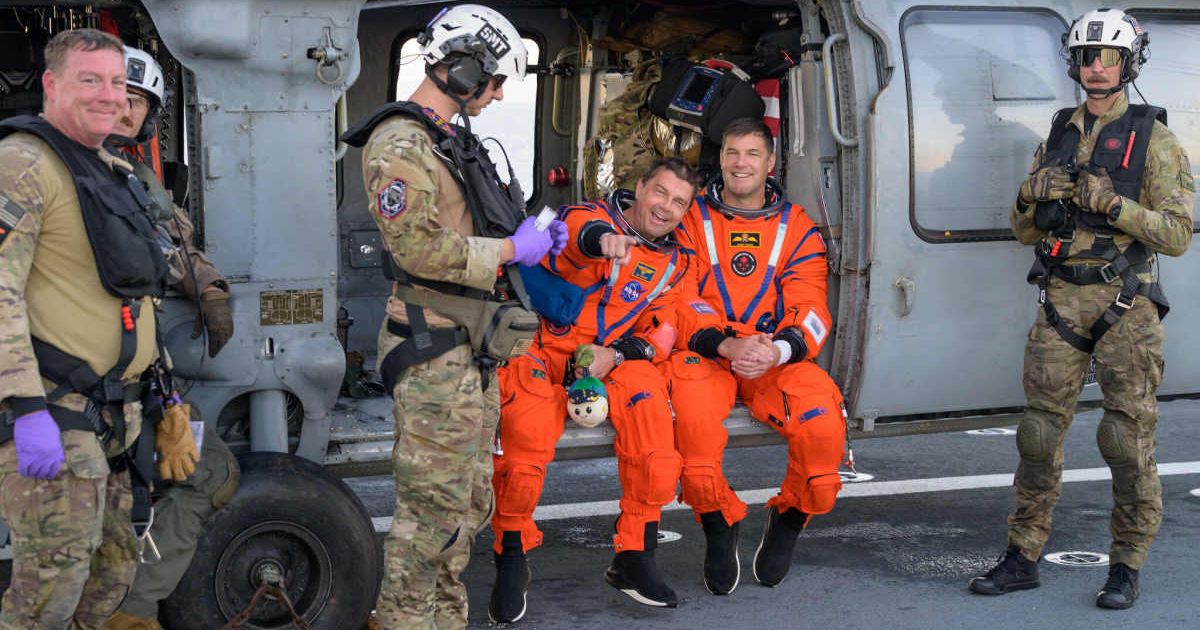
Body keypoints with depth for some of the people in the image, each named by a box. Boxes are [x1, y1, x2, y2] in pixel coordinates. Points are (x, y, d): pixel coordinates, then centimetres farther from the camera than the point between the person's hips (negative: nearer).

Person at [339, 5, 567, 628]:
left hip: (473, 348, 10)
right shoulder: (399, 145, -14)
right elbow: (416, 245, -22)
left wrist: (530, 235, 11)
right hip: (435, 352, -10)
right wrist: (511, 249, -15)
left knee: (470, 500, 16)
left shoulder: (452, 141, 18)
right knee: (434, 505, -7)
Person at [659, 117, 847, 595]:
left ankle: (789, 520, 1)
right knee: (692, 412, -36)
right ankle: (718, 524, -9)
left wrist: (776, 351, -21)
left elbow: (810, 314, 2)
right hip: (705, 355, -1)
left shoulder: (798, 230, 11)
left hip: (777, 359, 1)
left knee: (822, 417, -30)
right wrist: (727, 345, -17)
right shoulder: (691, 220, 9)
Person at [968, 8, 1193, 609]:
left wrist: (1114, 204, -18)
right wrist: (1033, 196, -5)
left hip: (1125, 304, -4)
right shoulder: (1057, 137, 14)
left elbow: (1177, 234, -6)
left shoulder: (1153, 140, 0)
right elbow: (1024, 231, 17)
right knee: (1040, 431, 4)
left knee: (1129, 437, -2)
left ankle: (1126, 568, 9)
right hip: (1061, 300, 4)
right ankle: (1022, 558, 12)